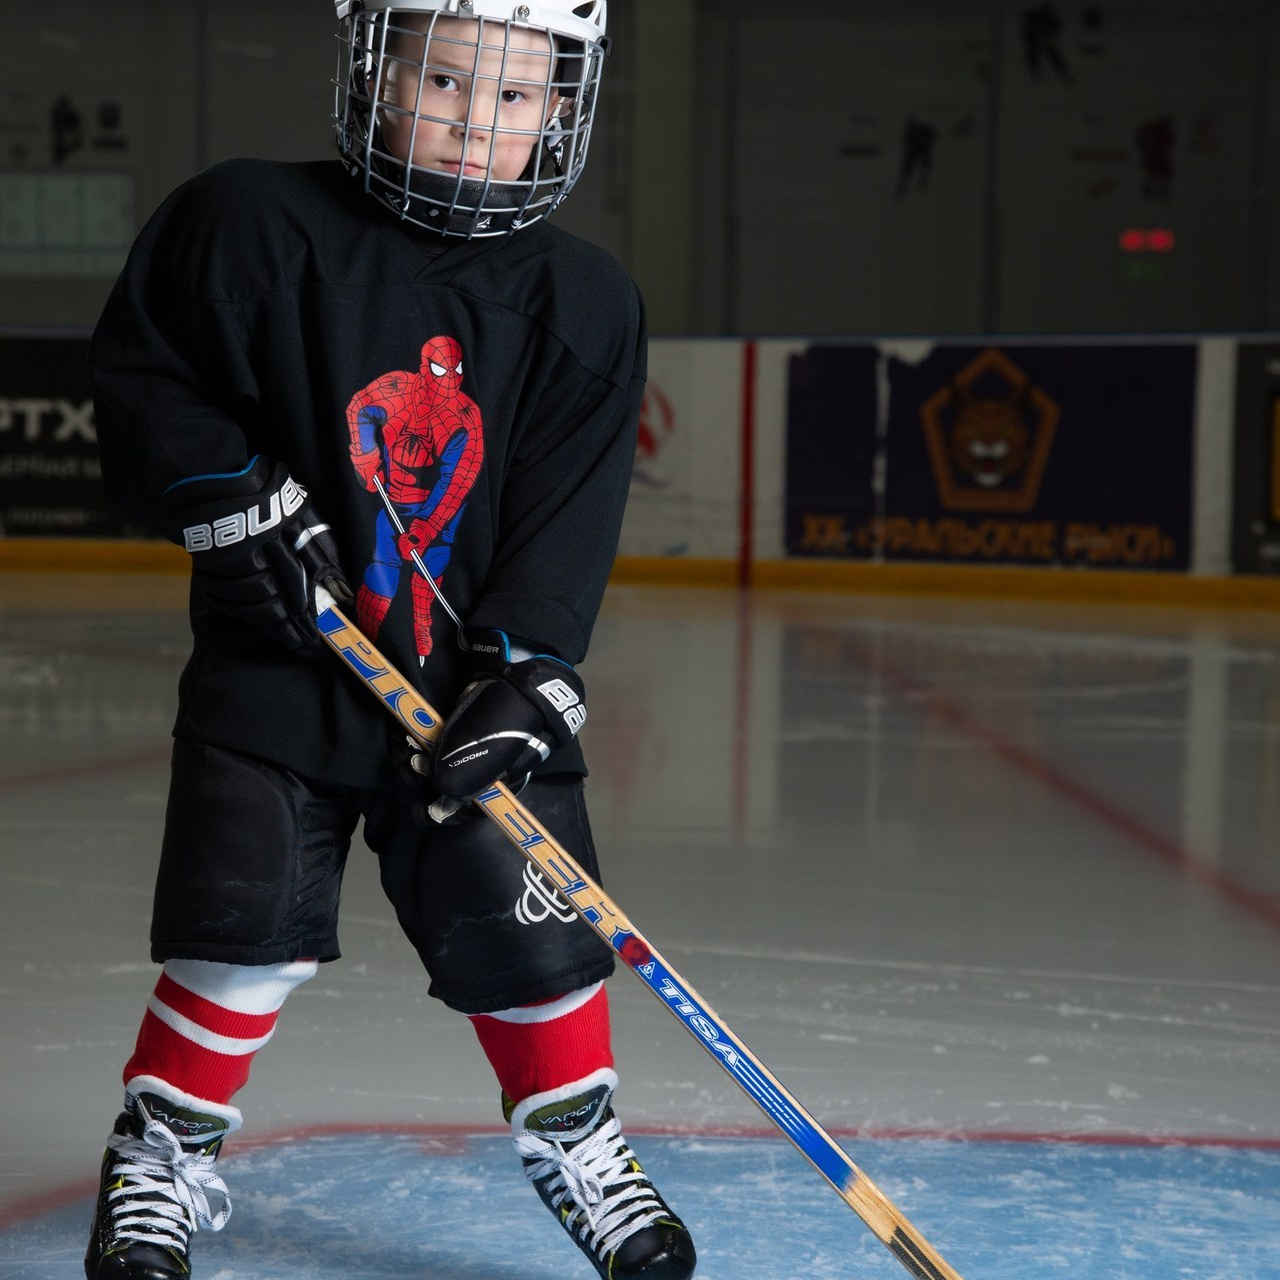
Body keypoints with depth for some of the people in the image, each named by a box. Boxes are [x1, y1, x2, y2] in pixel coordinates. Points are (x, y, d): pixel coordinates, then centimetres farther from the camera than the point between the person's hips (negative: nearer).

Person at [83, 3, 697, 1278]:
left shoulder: (585, 304, -2)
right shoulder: (254, 223, -8)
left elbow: (566, 518, -6)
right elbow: (140, 373, 0)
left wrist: (526, 679, -16)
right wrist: (235, 498, -13)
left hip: (475, 680, 2)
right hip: (280, 663, -2)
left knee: (529, 918, 2)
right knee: (248, 914, -6)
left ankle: (576, 1137, 26)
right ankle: (161, 1158, 14)